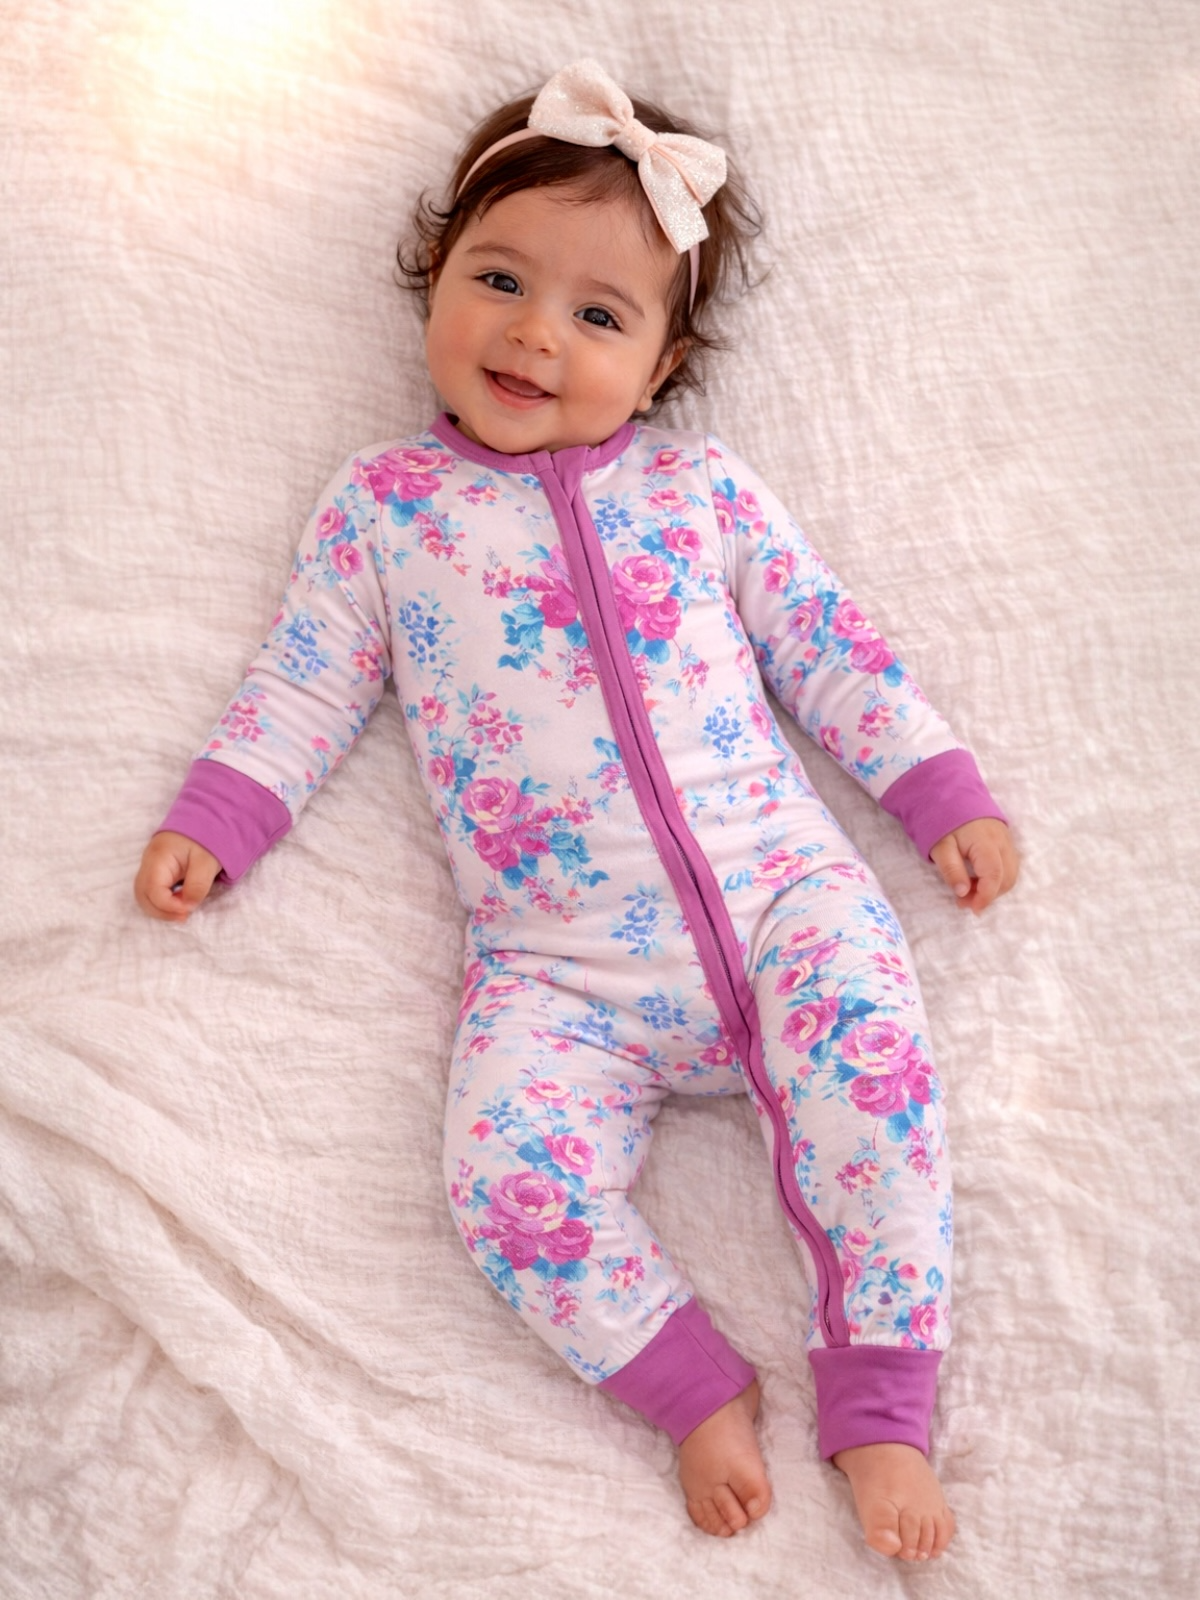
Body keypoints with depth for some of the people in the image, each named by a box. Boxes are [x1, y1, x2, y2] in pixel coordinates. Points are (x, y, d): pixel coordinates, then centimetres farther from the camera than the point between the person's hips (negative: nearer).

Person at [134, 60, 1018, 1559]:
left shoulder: (698, 486, 11)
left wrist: (943, 793, 8)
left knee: (872, 1049, -24)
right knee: (511, 1176, -22)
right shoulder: (383, 502, 11)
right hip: (557, 968, 0)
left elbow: (826, 645, 13)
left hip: (774, 886, 1)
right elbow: (307, 678, 14)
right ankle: (696, 1387, 1)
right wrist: (216, 815, 3)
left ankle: (879, 1404, -8)